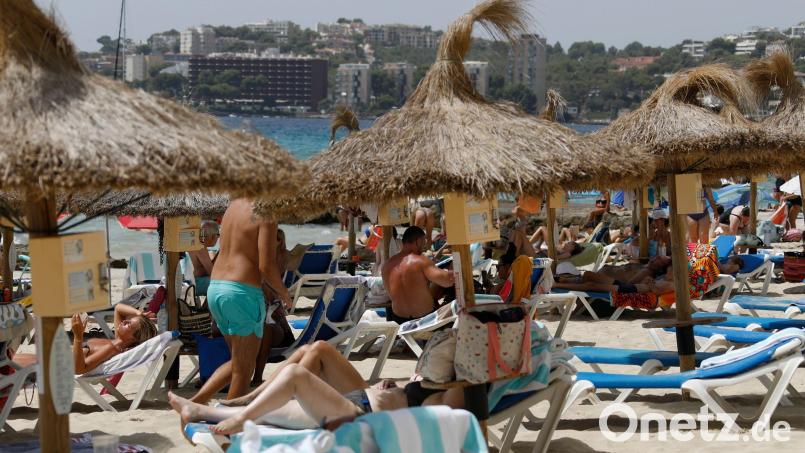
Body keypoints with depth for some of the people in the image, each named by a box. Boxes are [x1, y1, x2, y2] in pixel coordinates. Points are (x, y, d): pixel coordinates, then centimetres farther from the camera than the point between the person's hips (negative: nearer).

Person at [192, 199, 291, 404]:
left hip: (215, 288, 8)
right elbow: (266, 266, -16)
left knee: (238, 362, 20)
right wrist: (284, 293, 0)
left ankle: (196, 401, 10)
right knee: (243, 371, 3)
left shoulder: (234, 204, 13)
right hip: (243, 292, -8)